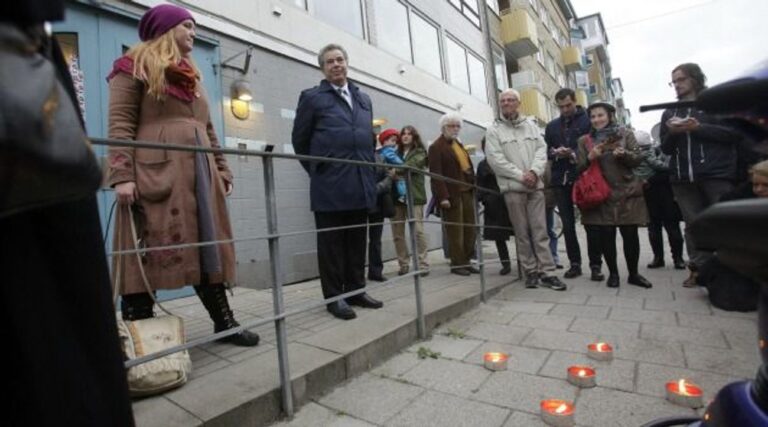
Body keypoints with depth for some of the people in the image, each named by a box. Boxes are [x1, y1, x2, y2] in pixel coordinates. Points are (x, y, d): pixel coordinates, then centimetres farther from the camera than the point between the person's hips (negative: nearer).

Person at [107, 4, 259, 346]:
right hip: (155, 170, -6)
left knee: (208, 247, 5)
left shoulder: (191, 75, 27)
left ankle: (224, 322, 13)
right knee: (148, 251, -5)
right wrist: (121, 175, -16)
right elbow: (120, 125, -4)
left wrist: (222, 170, 15)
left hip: (199, 171, 6)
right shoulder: (134, 66, 8)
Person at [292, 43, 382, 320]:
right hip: (330, 186, -5)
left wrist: (369, 171, 16)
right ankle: (334, 297, 13)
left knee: (357, 241, 10)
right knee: (331, 243, 2)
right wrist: (318, 171, 5)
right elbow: (300, 140, 4)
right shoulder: (312, 97, 3)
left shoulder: (364, 99, 17)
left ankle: (356, 290, 23)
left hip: (361, 184, 5)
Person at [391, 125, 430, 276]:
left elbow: (412, 165, -11)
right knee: (397, 233, 4)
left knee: (418, 231, -6)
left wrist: (397, 170, -21)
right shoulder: (396, 153, 17)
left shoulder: (419, 152, 8)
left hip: (414, 195, -3)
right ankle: (403, 265, 14)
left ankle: (423, 265, 1)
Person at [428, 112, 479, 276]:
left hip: (466, 193, 8)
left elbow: (468, 167, 20)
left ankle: (466, 261, 19)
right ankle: (457, 264, 9)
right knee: (455, 231, -2)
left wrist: (473, 188, 12)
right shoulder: (436, 147, -5)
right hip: (452, 195, -8)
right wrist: (443, 196, -21)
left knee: (469, 229, 8)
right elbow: (436, 174, -14)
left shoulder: (459, 144, 22)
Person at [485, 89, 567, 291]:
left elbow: (542, 149, 7)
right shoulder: (493, 130, 3)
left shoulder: (531, 126, 16)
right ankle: (531, 271, 12)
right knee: (522, 232, 2)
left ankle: (547, 272, 7)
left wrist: (534, 171, -11)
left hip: (535, 185, 3)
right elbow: (496, 159, -8)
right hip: (512, 187, -3)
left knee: (540, 230, 2)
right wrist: (521, 175, -12)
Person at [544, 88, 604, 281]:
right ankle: (574, 263, 15)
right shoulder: (551, 126, 17)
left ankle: (596, 265, 10)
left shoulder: (588, 120, 4)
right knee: (567, 224, 6)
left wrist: (575, 154, -18)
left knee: (590, 222, 1)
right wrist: (556, 154, -8)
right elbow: (546, 151, 13)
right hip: (561, 180, 4)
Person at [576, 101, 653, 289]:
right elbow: (580, 168, 4)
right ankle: (613, 273, 14)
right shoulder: (584, 140, 8)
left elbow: (638, 160, 3)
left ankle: (633, 274, 18)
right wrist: (590, 157, -15)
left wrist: (624, 154, -17)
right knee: (606, 236, 0)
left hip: (627, 193, 0)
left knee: (630, 234, 2)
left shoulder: (625, 134, 8)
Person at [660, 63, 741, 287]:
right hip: (683, 177, 3)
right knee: (693, 224, 3)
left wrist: (698, 128, -12)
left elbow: (735, 132, -2)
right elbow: (666, 148, 16)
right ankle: (699, 268, 6)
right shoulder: (669, 112, 18)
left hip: (716, 173, -3)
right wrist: (671, 133, -5)